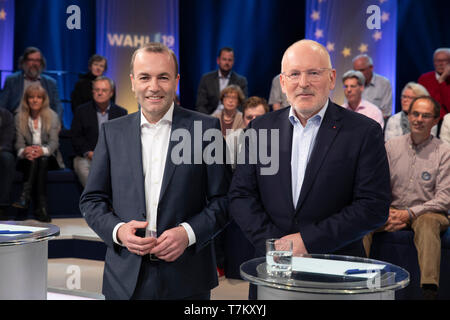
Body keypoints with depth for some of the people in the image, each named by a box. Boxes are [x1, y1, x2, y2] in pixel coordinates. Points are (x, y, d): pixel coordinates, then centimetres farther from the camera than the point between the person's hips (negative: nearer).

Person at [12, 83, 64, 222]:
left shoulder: (52, 116, 4)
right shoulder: (20, 117, 8)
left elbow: (54, 142, -8)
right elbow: (19, 143, -2)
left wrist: (43, 150, -31)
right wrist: (24, 151, -27)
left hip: (49, 158, -1)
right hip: (27, 159, 1)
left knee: (42, 159, -35)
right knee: (32, 159, -34)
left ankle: (25, 197, -44)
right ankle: (41, 206, -45)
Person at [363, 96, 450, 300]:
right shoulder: (391, 146, 10)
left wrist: (410, 214, -18)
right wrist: (387, 213, -13)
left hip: (426, 212, -2)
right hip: (393, 209, 3)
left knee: (428, 222, -38)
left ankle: (429, 289, -47)